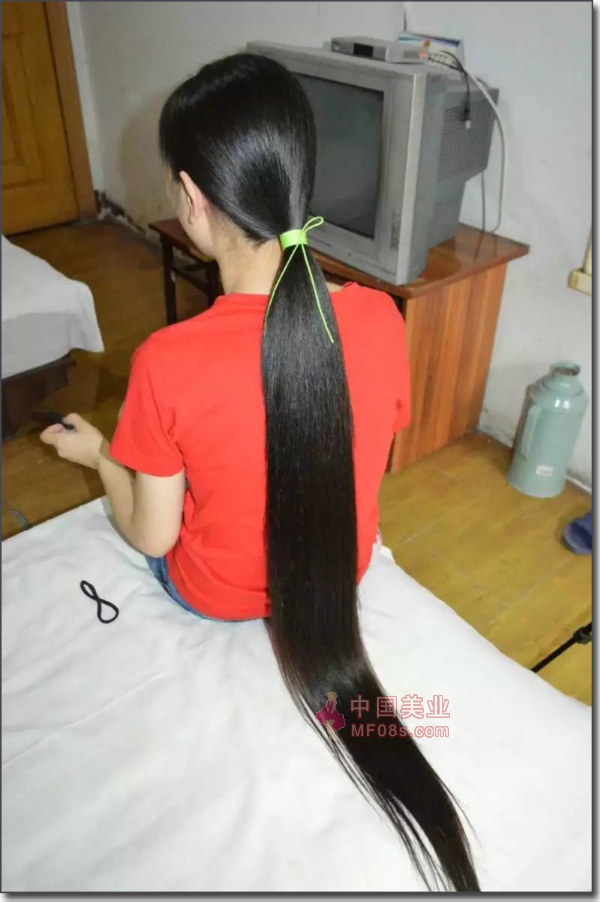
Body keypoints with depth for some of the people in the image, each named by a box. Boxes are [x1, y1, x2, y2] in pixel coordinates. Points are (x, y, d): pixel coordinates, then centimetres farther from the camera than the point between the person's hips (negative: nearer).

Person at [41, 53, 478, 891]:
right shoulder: (380, 318, -22)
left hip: (218, 594, -2)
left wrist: (97, 452, 1)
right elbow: (363, 455, -3)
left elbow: (151, 537, -17)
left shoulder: (168, 362, -32)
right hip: (343, 572, 3)